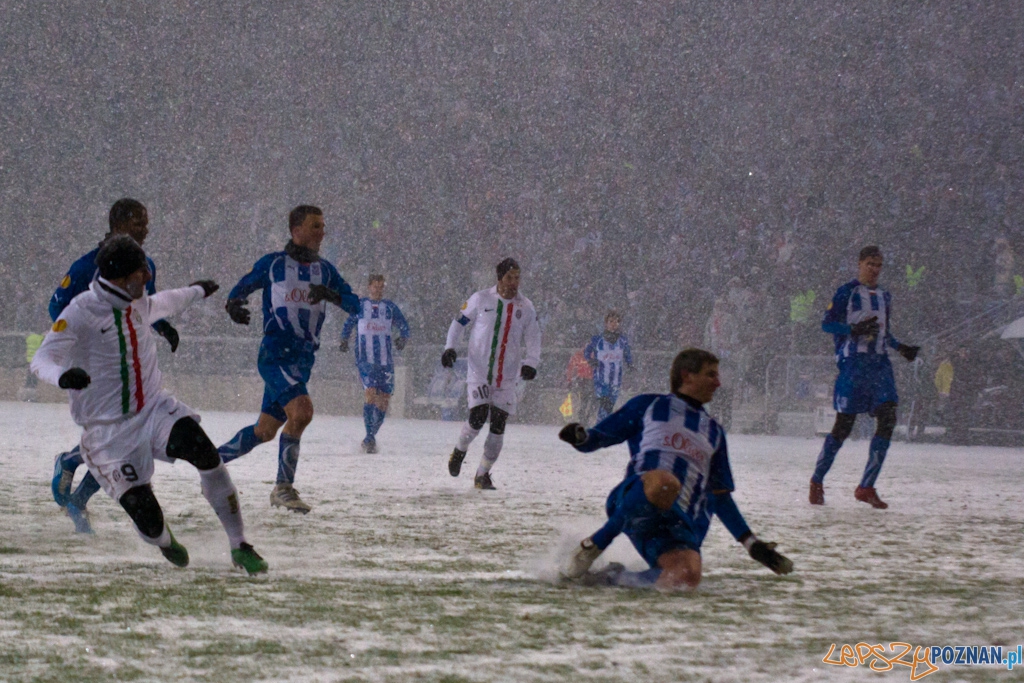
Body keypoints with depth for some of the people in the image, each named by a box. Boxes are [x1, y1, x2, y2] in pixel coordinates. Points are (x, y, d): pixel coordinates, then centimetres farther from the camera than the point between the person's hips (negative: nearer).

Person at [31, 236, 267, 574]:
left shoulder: (137, 303, 7)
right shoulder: (81, 313, -15)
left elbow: (161, 304, 33)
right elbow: (41, 360, -25)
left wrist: (197, 291, 52)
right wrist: (62, 376, -50)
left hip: (153, 407, 5)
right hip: (109, 429, -5)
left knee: (205, 453, -24)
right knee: (147, 518, -13)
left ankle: (239, 546, -11)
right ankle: (164, 541, 28)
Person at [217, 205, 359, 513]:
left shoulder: (325, 271, 11)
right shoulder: (272, 264, 0)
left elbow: (355, 305, 5)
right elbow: (242, 288, 10)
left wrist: (331, 294, -16)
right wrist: (234, 304, -13)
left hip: (303, 360, 6)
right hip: (275, 355, -6)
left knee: (265, 431, 10)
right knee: (301, 411, -25)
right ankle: (283, 488, -14)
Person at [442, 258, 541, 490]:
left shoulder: (525, 307, 5)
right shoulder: (480, 300, -1)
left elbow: (533, 338, 8)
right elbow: (459, 322, 10)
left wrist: (530, 363, -9)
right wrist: (450, 347, -3)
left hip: (507, 378, 2)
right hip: (479, 372, -2)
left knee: (498, 425, -2)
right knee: (478, 416, -16)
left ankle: (483, 475, 10)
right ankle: (460, 450, 15)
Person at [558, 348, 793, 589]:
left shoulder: (713, 432, 31)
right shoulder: (647, 405, 19)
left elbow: (720, 497, 31)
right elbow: (597, 439, 16)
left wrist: (752, 544, 23)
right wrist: (580, 437, -9)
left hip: (681, 526, 4)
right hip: (635, 502, -4)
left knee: (686, 578, -29)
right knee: (666, 483, -41)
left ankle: (613, 577, -1)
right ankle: (595, 544, -22)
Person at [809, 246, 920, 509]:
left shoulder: (884, 297, 19)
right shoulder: (847, 292, 0)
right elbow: (827, 323, -5)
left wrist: (901, 348, 14)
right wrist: (854, 329, -19)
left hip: (879, 363, 6)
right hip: (852, 361, -6)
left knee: (887, 418, -11)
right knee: (844, 424, -5)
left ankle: (866, 487, -7)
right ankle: (817, 482, 13)